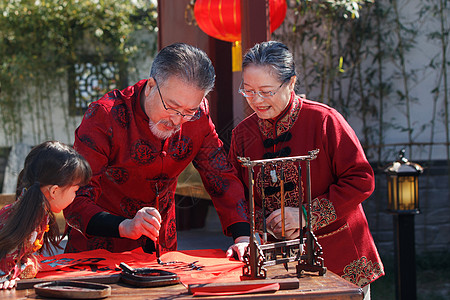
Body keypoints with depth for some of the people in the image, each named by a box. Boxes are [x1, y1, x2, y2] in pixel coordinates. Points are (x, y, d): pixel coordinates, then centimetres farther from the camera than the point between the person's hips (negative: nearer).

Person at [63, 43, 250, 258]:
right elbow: (76, 202, -23)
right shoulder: (105, 116, -21)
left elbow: (222, 177, 1)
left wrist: (243, 237, -14)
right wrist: (125, 227, -41)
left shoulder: (197, 115, -7)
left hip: (162, 248, 4)